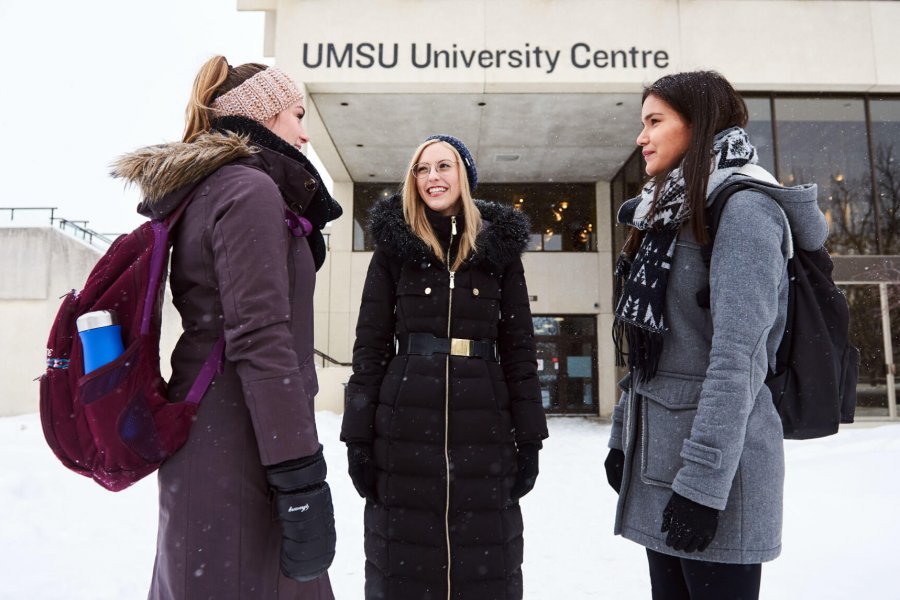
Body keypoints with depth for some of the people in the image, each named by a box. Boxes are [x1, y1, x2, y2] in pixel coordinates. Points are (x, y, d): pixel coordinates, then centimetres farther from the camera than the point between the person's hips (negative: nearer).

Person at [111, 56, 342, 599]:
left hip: (203, 442, 10)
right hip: (242, 451, -10)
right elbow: (259, 340, -22)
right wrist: (302, 477, -22)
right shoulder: (250, 190, -13)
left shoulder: (201, 193, 16)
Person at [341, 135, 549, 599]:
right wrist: (358, 435, -4)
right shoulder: (393, 245, 5)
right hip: (406, 426, 0)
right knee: (403, 562, 9)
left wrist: (529, 437, 1)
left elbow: (518, 348, 5)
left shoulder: (499, 247, 7)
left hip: (484, 427, 1)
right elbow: (370, 346, 2)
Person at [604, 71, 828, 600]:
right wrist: (622, 437, 13)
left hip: (716, 458, -8)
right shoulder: (671, 214, 14)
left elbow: (737, 358, -21)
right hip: (657, 454, 8)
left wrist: (703, 482, -22)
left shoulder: (744, 209, -12)